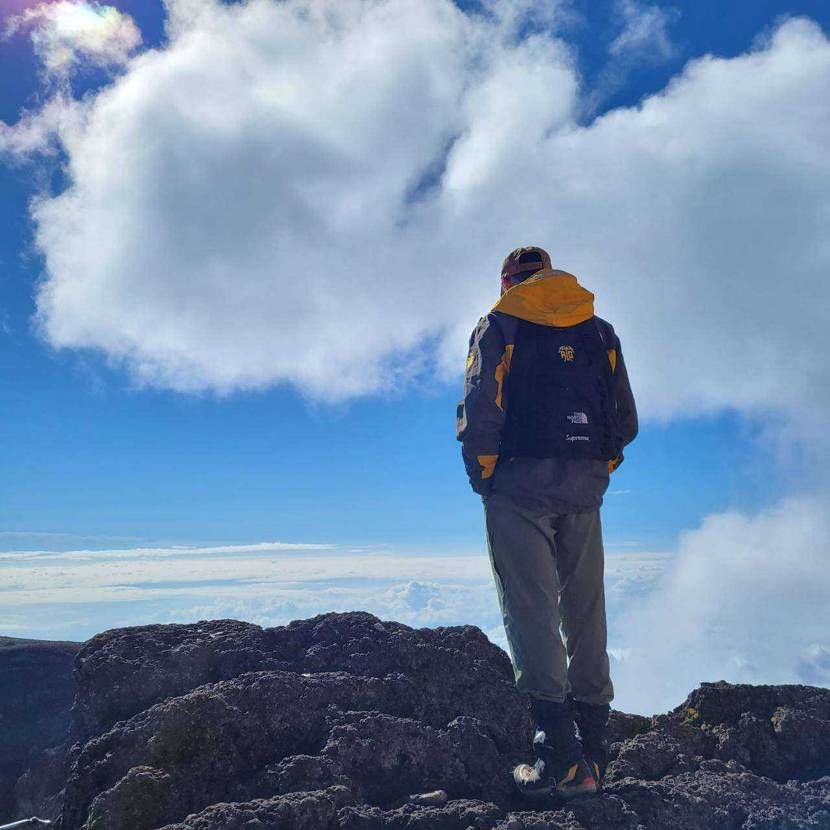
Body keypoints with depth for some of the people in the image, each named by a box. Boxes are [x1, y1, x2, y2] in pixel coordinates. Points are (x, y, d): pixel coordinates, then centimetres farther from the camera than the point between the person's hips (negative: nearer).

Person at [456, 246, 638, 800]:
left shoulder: (499, 327, 5)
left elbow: (479, 411, -8)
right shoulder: (600, 331, 17)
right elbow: (627, 420, 12)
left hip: (520, 483, -4)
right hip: (585, 490, 4)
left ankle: (561, 754, -13)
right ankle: (594, 748, 12)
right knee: (585, 612, 9)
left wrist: (482, 473, 3)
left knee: (532, 609, -6)